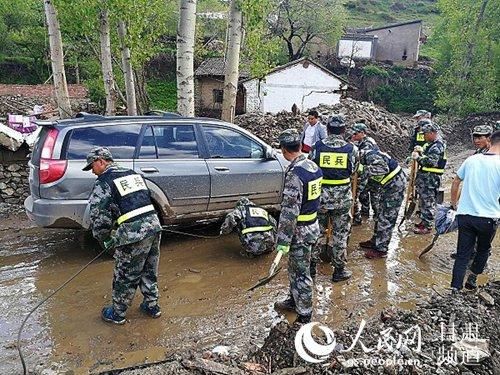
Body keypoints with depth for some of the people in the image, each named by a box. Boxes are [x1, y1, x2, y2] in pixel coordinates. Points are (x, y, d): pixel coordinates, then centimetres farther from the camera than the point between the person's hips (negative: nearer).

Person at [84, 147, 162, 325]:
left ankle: (117, 314, 29)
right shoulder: (133, 174, 18)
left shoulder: (103, 182, -3)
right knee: (149, 272, 23)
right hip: (154, 226, 7)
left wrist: (105, 240, 8)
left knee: (125, 276, 12)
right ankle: (152, 306, 36)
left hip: (133, 234, -7)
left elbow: (98, 216, -8)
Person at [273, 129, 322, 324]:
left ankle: (304, 315, 20)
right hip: (312, 225, 9)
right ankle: (294, 300, 42)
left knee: (301, 273, 5)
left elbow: (290, 210, -26)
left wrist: (283, 240, -21)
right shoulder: (313, 166, 4)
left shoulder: (294, 173, -25)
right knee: (294, 268, 24)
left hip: (300, 231, -9)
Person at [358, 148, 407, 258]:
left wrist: (365, 169, -36)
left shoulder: (372, 156, -23)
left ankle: (381, 249, 2)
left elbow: (384, 169, -39)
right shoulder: (368, 156, 9)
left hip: (395, 185, -11)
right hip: (389, 186, 11)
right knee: (380, 215, 19)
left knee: (386, 218, -5)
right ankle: (375, 241, 32)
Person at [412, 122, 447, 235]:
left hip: (431, 178, -11)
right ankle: (424, 221, 30)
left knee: (428, 202, -4)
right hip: (425, 176, 11)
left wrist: (418, 157, -16)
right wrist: (421, 151, 9)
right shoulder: (432, 144, 15)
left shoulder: (437, 146, -18)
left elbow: (431, 161, -25)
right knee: (423, 199, 18)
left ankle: (427, 226, 4)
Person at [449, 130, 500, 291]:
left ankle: (455, 289, 2)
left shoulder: (472, 159, 3)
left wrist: (453, 202, 26)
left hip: (465, 214, 3)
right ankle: (472, 278, 36)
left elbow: (456, 182, 13)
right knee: (483, 251, 24)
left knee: (463, 254, 7)